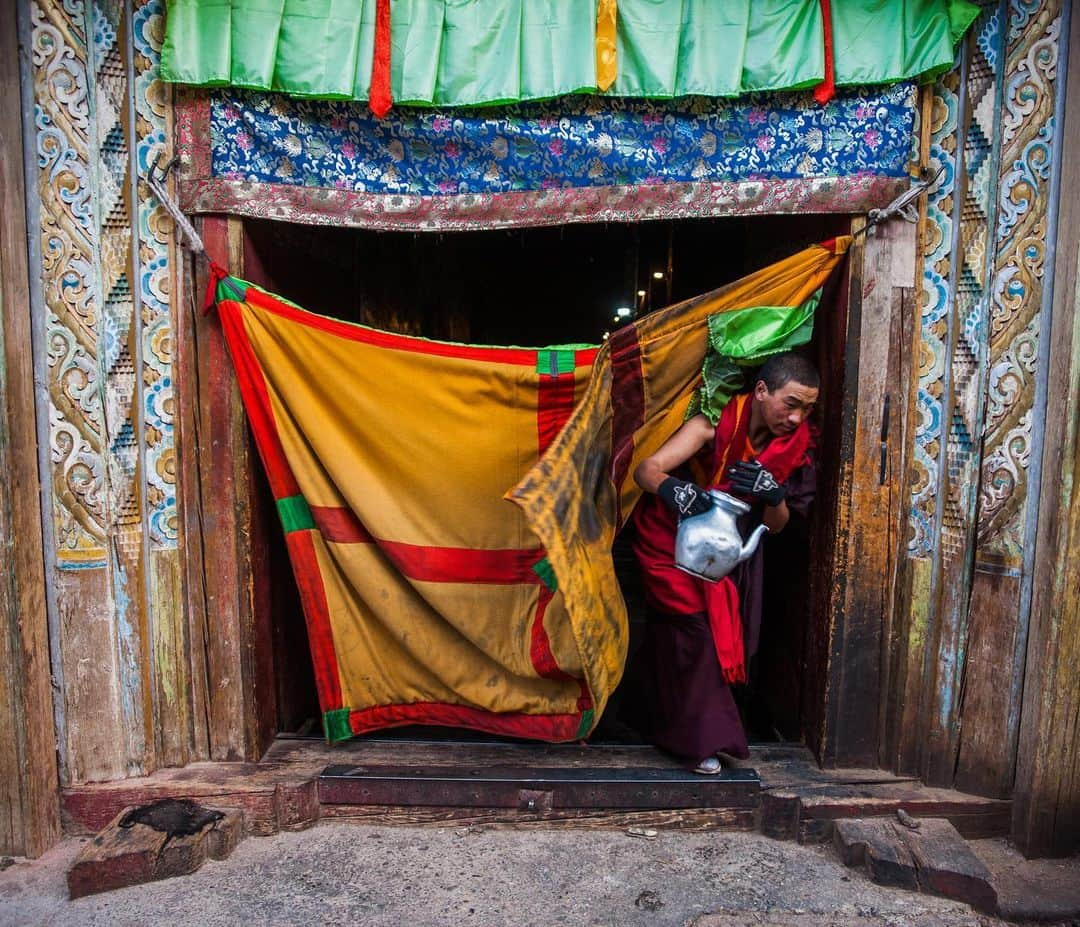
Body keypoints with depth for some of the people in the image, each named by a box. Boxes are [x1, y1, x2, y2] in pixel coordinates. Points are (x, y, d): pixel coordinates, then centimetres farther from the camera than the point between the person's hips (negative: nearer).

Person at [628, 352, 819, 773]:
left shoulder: (794, 443, -8)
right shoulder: (717, 423, -25)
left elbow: (776, 526, -6)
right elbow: (647, 469, -33)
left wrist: (775, 495, -28)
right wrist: (672, 488, -55)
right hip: (673, 539, -5)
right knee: (692, 630, -11)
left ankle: (664, 724, 31)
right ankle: (705, 739, 3)